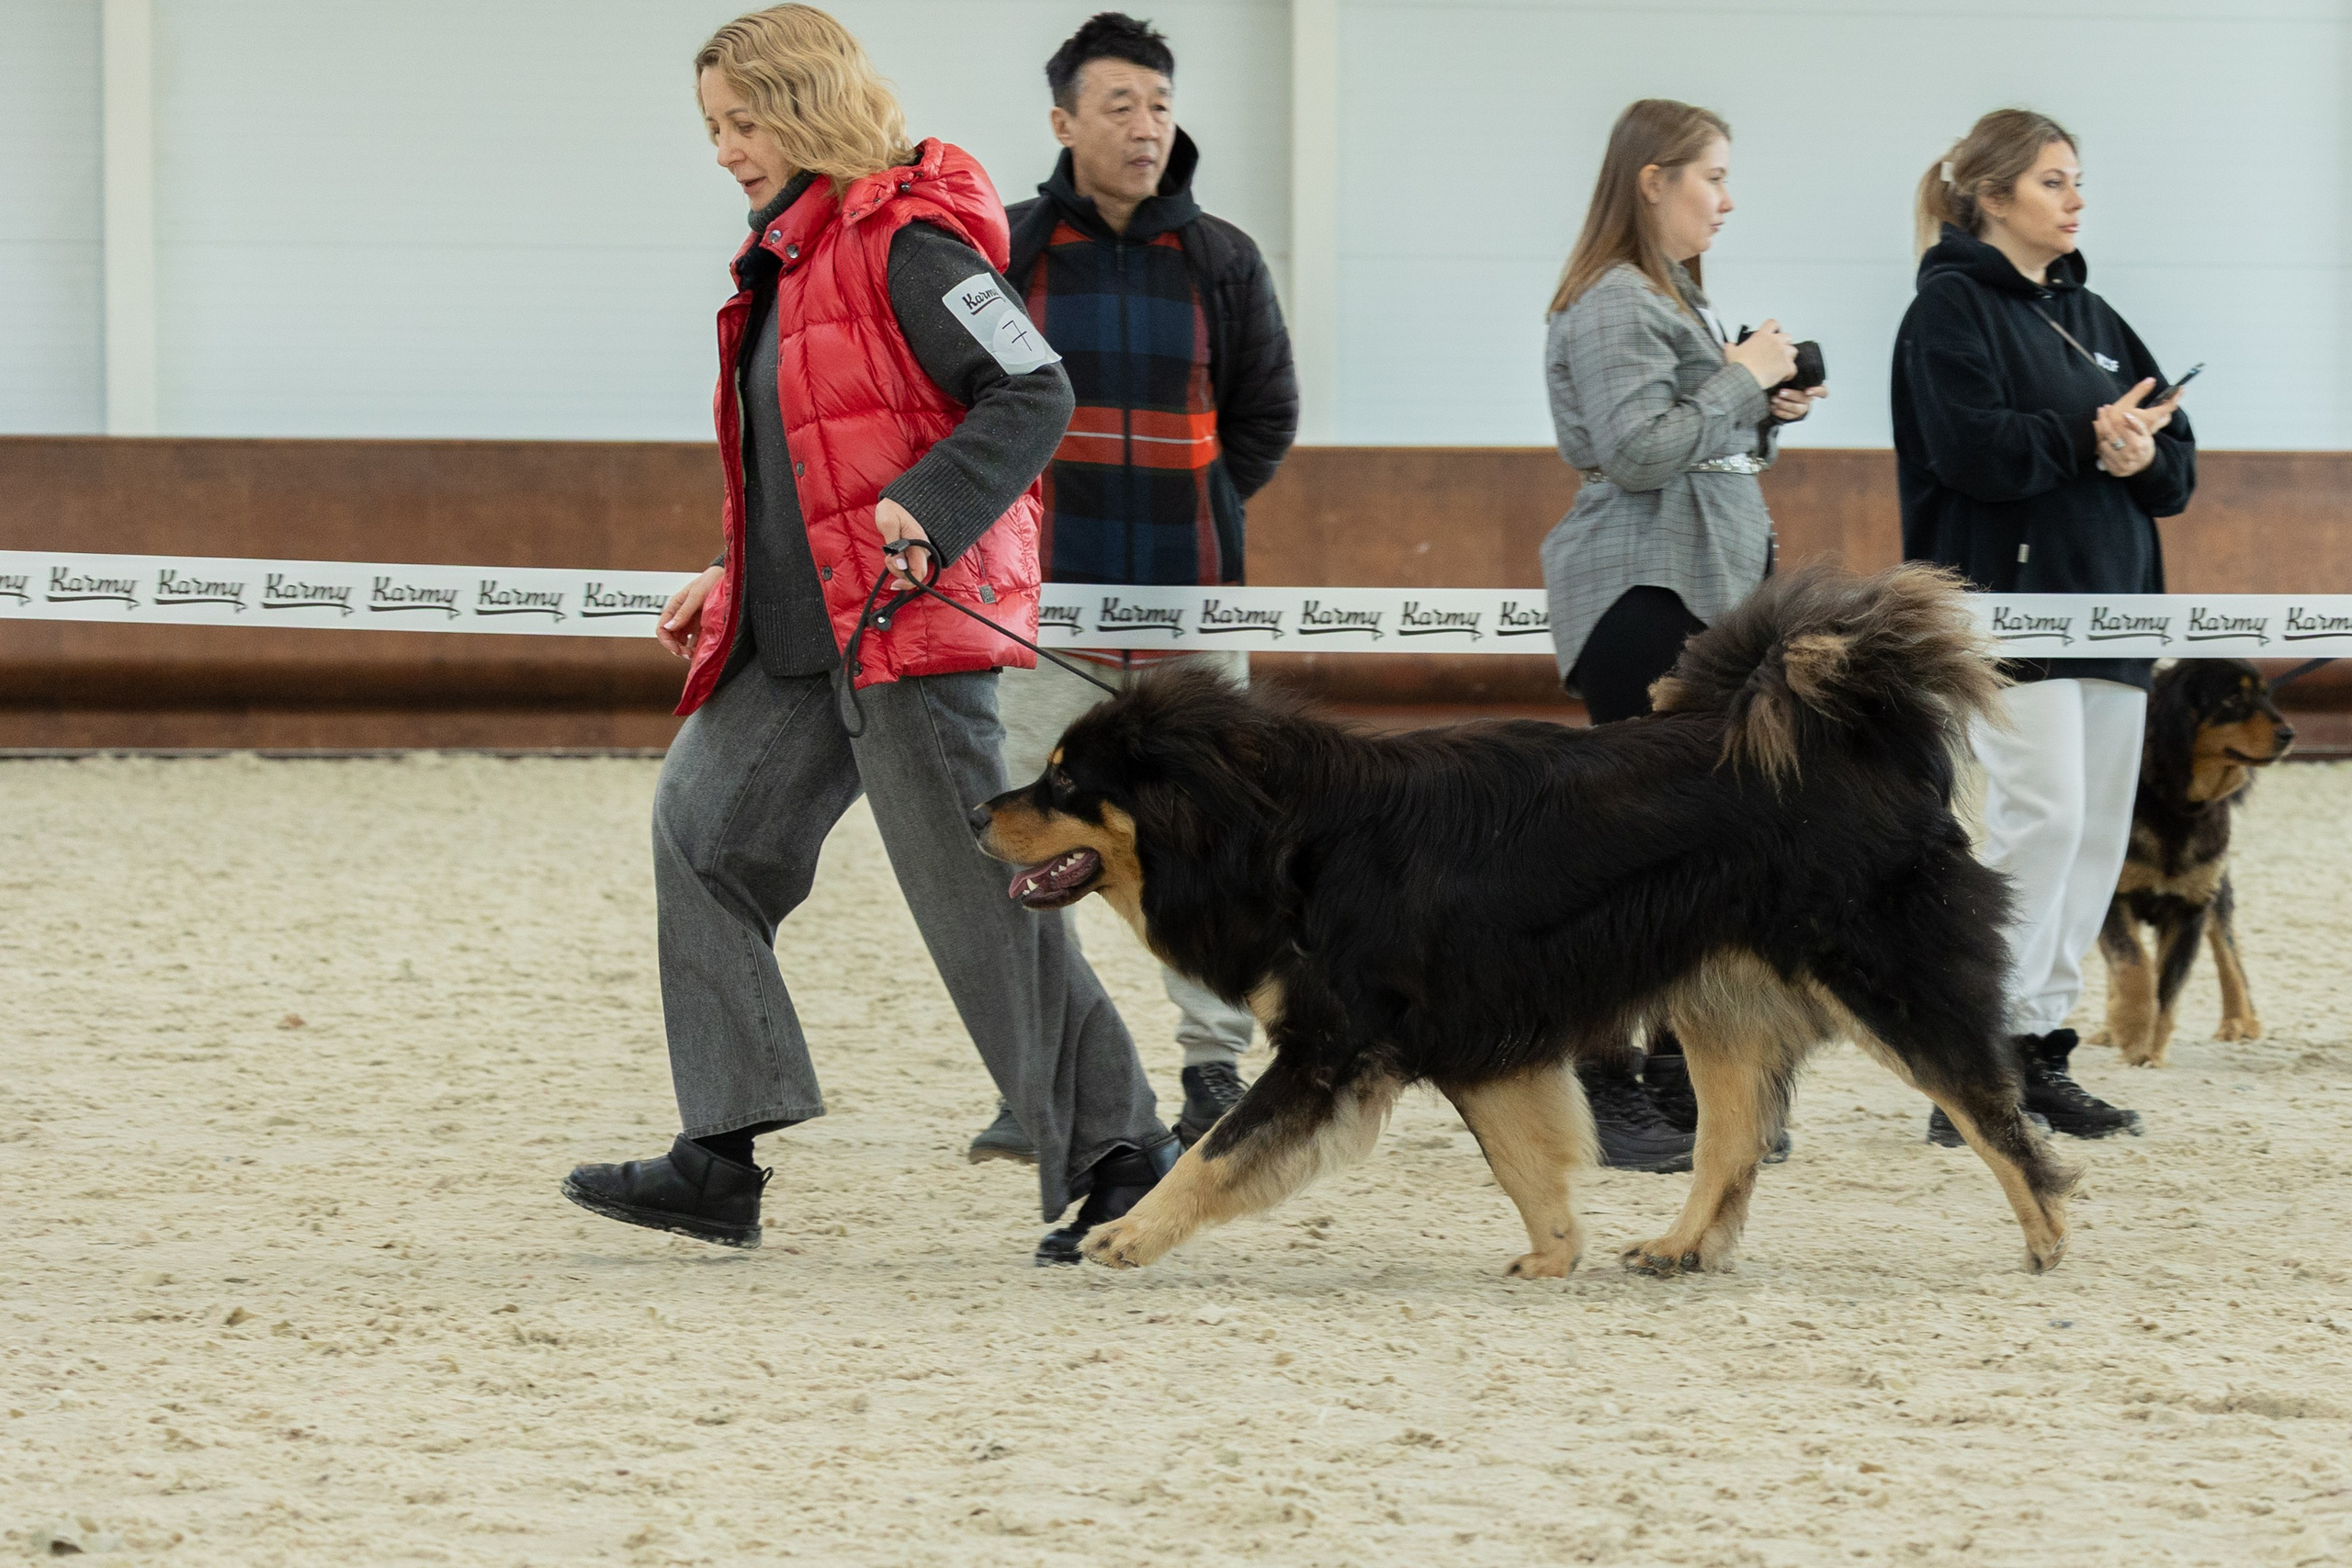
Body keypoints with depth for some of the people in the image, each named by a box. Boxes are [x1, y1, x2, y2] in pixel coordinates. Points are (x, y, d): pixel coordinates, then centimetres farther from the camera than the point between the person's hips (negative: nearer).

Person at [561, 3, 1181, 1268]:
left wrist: (925, 512, -29)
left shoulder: (908, 245, -13)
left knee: (973, 888, -7)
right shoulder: (787, 260, 17)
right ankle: (720, 1160, 7)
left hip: (912, 626, -10)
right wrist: (731, 582, 20)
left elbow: (1033, 394, -20)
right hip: (798, 637, 10)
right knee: (703, 824, 5)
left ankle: (1115, 1153, 3)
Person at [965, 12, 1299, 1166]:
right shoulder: (1003, 253, 1)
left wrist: (1197, 511, 8)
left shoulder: (1221, 262, 5)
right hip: (1047, 597, -1)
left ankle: (1216, 1072, 11)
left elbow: (1267, 416, 14)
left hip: (1192, 597, 1)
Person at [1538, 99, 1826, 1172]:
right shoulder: (1612, 307, -12)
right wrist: (1741, 379, -13)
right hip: (1640, 599, -10)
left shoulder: (1676, 299, 20)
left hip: (1707, 597, 10)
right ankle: (1603, 1096, -5)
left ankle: (1681, 1082, 15)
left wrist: (1765, 414, 10)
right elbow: (1638, 450, -22)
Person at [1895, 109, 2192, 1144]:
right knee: (2043, 812, -18)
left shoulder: (2090, 317, 20)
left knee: (2099, 833, 5)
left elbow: (2176, 460, 15)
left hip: (2107, 605, 8)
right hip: (2007, 601, -8)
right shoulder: (1951, 308, -3)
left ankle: (2038, 1053, 10)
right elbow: (1970, 446, -18)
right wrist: (2087, 437, -15)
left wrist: (2144, 453, -7)